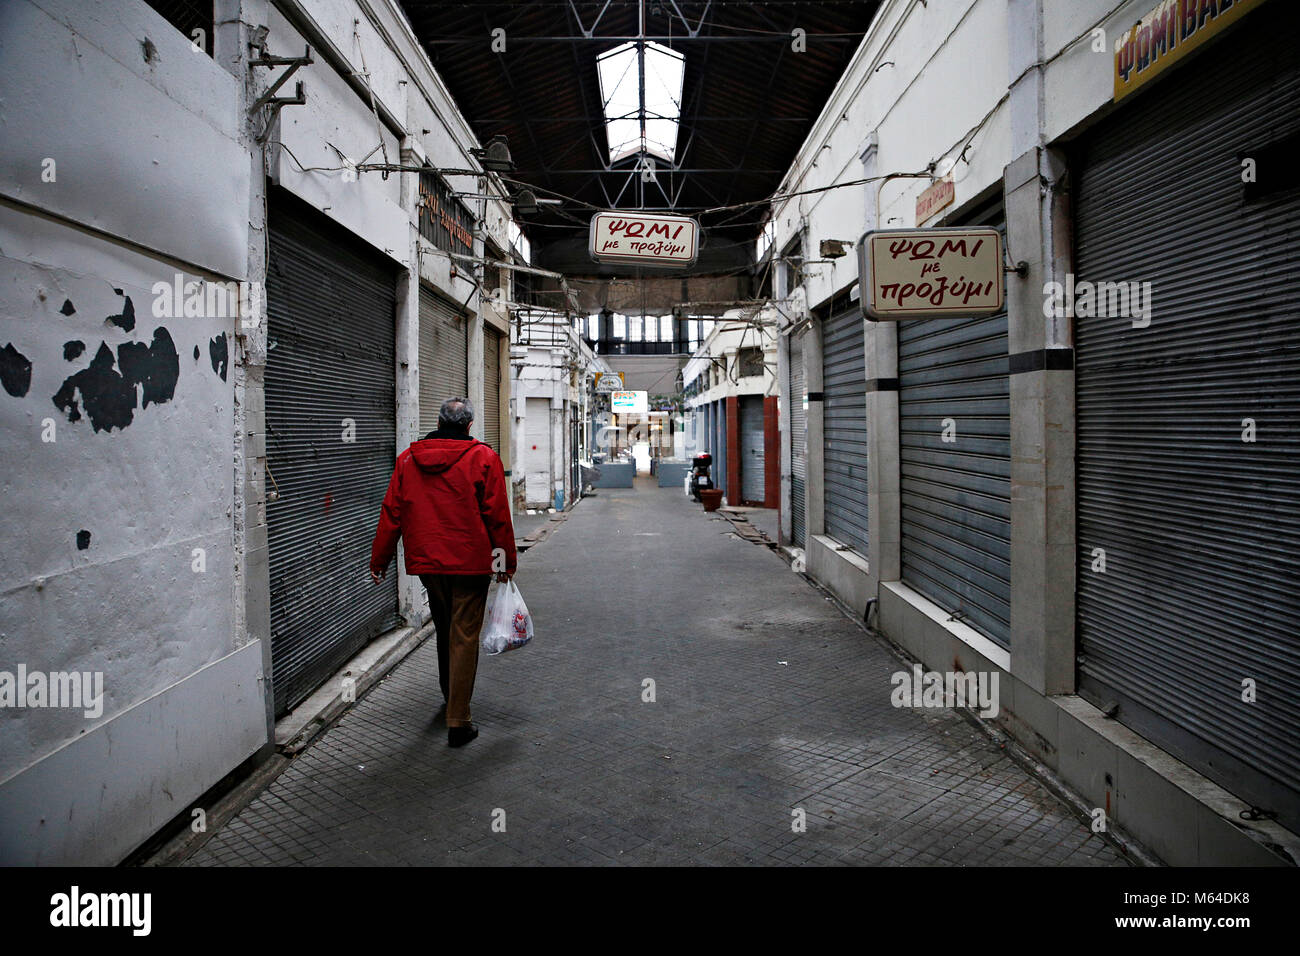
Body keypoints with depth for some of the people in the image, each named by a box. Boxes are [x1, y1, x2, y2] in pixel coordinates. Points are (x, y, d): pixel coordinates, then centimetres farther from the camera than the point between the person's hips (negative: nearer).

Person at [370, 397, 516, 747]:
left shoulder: (407, 459, 5)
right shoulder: (483, 458, -6)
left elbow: (391, 513, 8)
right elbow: (497, 516, -6)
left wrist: (379, 560, 15)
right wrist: (506, 562, 2)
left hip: (426, 562, 4)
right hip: (470, 562, -4)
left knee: (444, 630, 22)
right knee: (464, 637, 0)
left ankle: (450, 698, 40)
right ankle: (458, 721, 0)